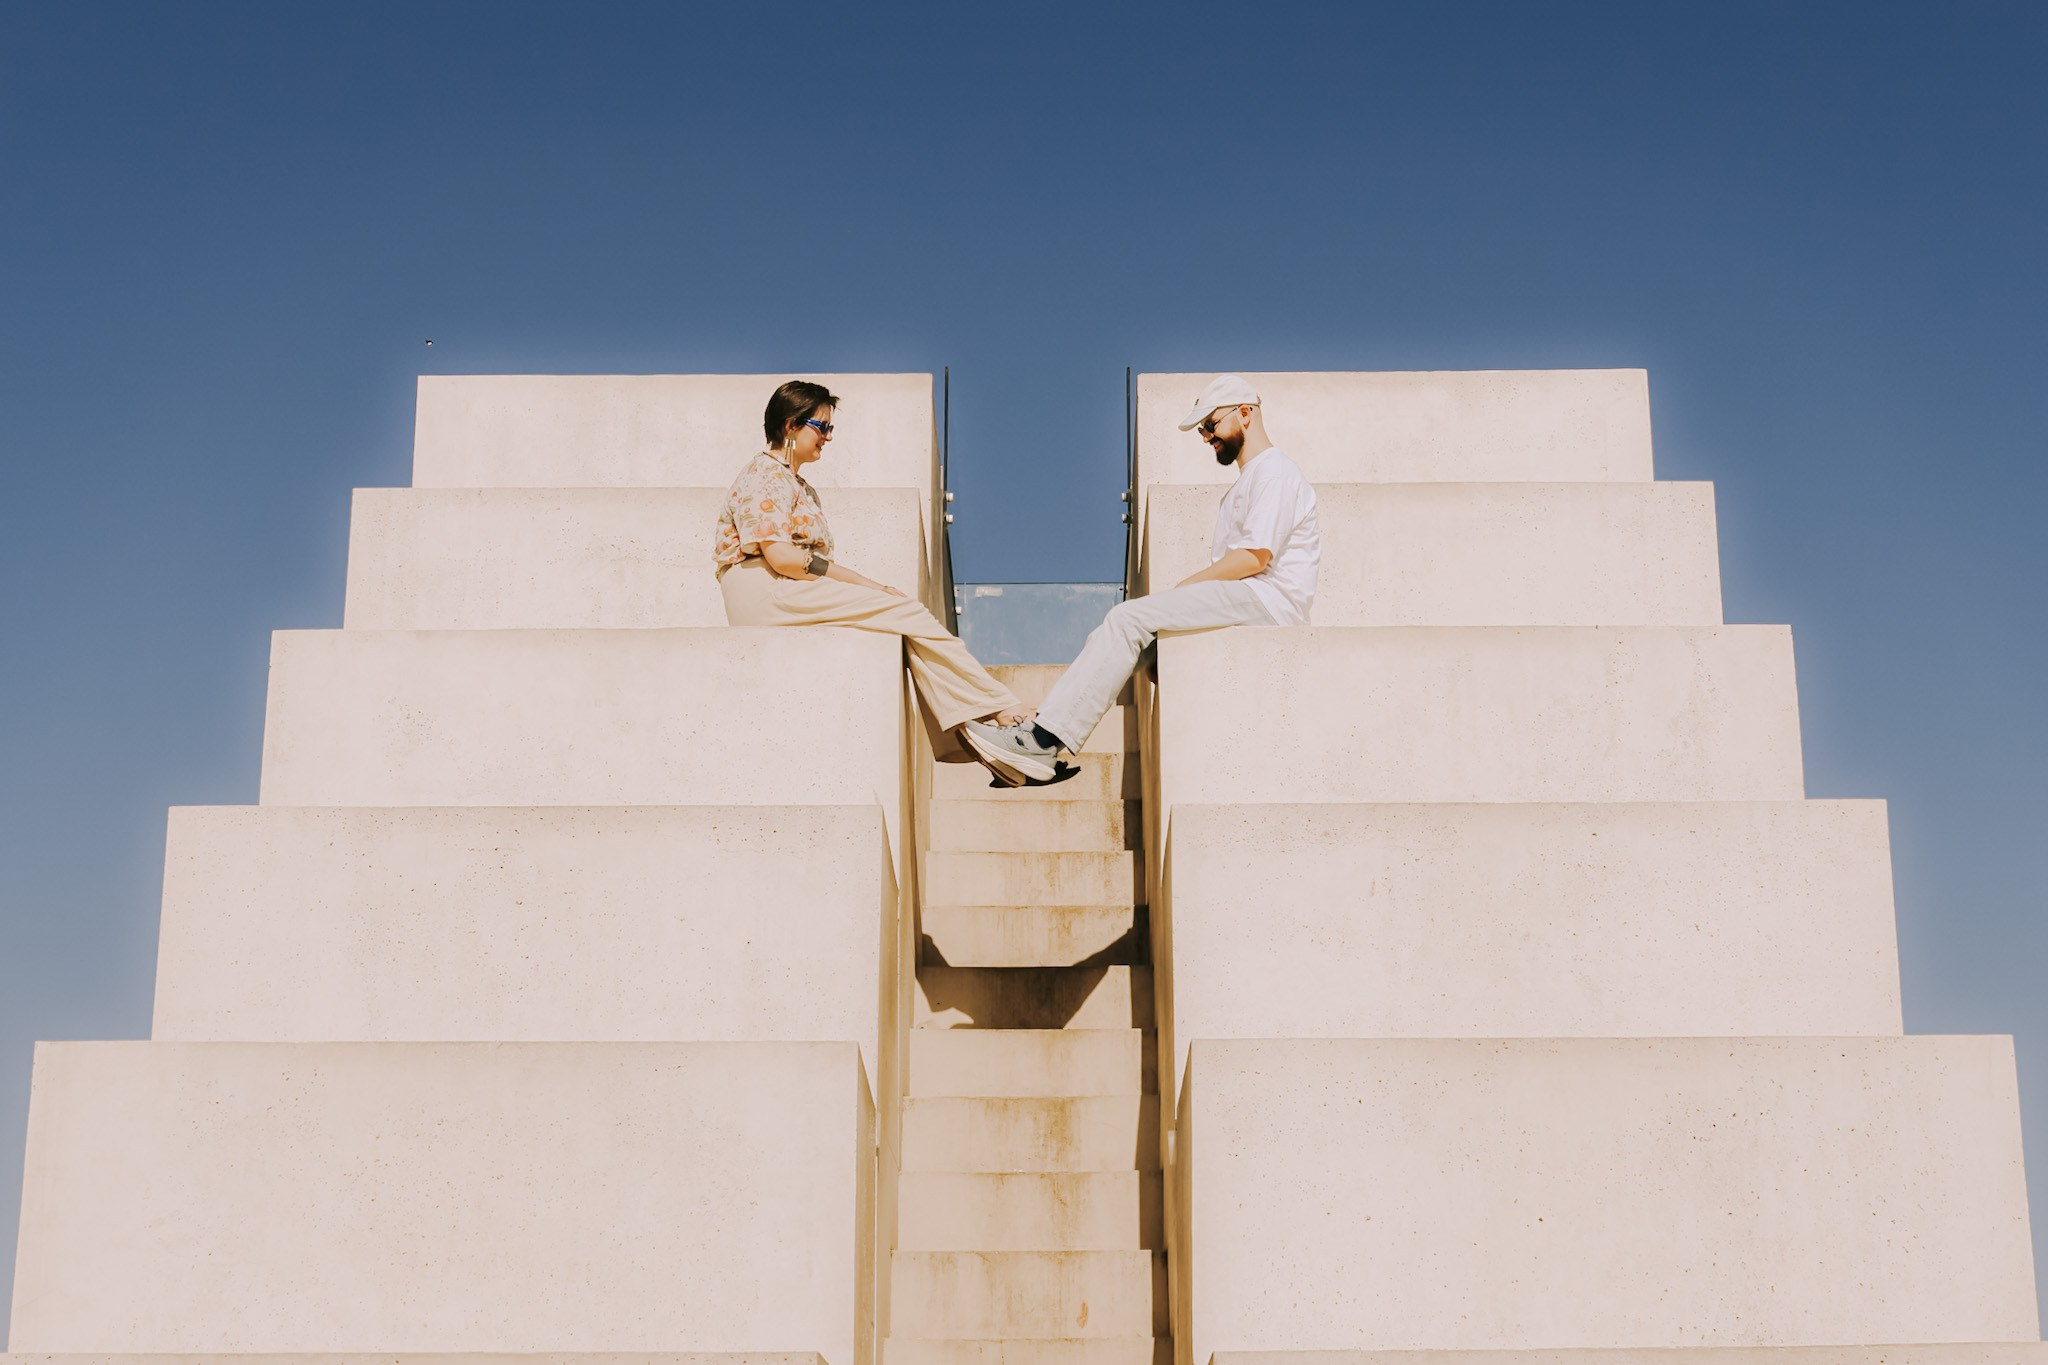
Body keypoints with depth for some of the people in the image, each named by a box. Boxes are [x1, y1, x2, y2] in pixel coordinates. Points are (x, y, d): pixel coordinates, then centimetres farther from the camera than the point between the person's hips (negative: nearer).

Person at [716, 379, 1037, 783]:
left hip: (798, 595, 9)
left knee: (912, 628, -14)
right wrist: (857, 582, -11)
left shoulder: (802, 488, 28)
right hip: (765, 595, -9)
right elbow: (780, 557, -15)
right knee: (909, 613, -19)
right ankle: (1005, 712, -17)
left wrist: (875, 587, 3)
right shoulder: (764, 477, -3)